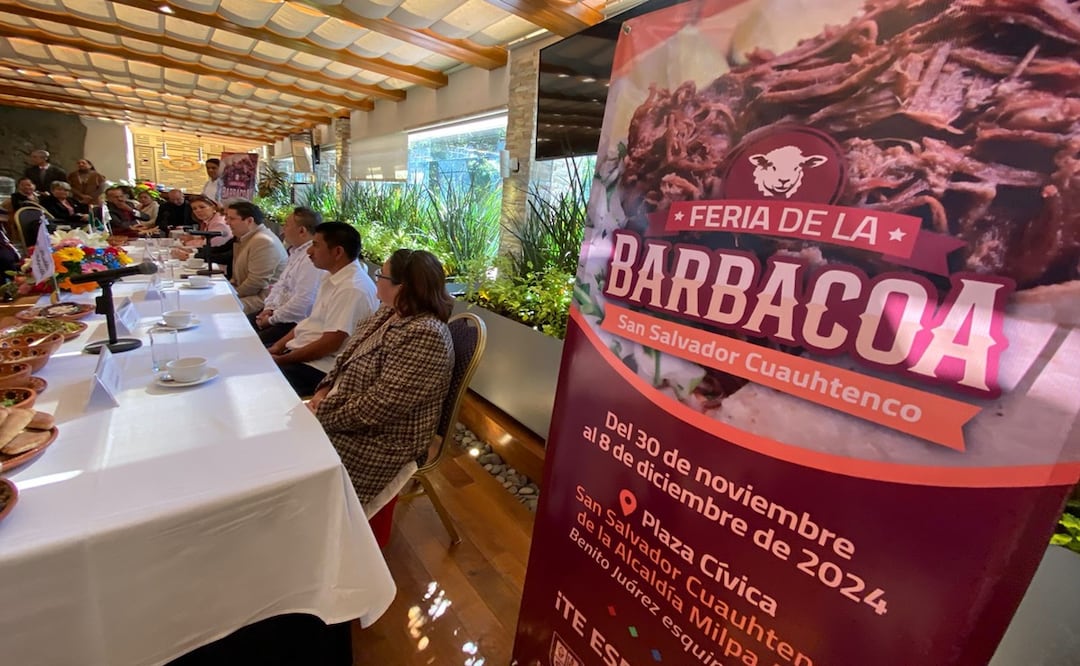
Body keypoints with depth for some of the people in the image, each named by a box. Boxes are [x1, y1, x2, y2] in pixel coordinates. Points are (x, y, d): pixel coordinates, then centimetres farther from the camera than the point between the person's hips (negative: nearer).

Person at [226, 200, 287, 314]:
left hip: (264, 297, -10)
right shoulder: (244, 238, 15)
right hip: (253, 293, 10)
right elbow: (239, 273, 26)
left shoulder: (263, 241, -19)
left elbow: (257, 282, -22)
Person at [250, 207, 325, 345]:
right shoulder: (296, 251, 12)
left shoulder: (313, 258, -23)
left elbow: (301, 304, -26)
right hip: (279, 311, 10)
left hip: (296, 323, -10)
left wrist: (271, 319, -13)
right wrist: (269, 308, 5)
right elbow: (280, 284, 21)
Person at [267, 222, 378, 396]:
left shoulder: (352, 288, -24)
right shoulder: (333, 278, 9)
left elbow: (330, 344, -24)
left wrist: (281, 360, -14)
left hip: (319, 368, -10)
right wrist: (278, 346, 7)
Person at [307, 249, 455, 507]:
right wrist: (324, 390, -3)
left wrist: (323, 416, -18)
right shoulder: (389, 313, 2)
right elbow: (348, 356, 12)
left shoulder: (424, 336, -29)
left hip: (382, 439, -9)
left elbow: (378, 406, -29)